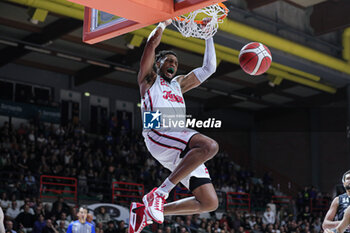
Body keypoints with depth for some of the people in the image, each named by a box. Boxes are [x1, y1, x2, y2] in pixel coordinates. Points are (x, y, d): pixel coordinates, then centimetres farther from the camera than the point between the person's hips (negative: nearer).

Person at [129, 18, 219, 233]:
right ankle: (160, 192, -29)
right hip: (159, 135, -7)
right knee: (210, 146, -35)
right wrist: (165, 22, 22)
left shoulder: (178, 84, 36)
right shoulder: (149, 78, 19)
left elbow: (209, 68, 35)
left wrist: (208, 34, 34)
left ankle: (148, 210, 6)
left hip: (181, 149, 7)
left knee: (210, 203, -4)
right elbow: (153, 42, 7)